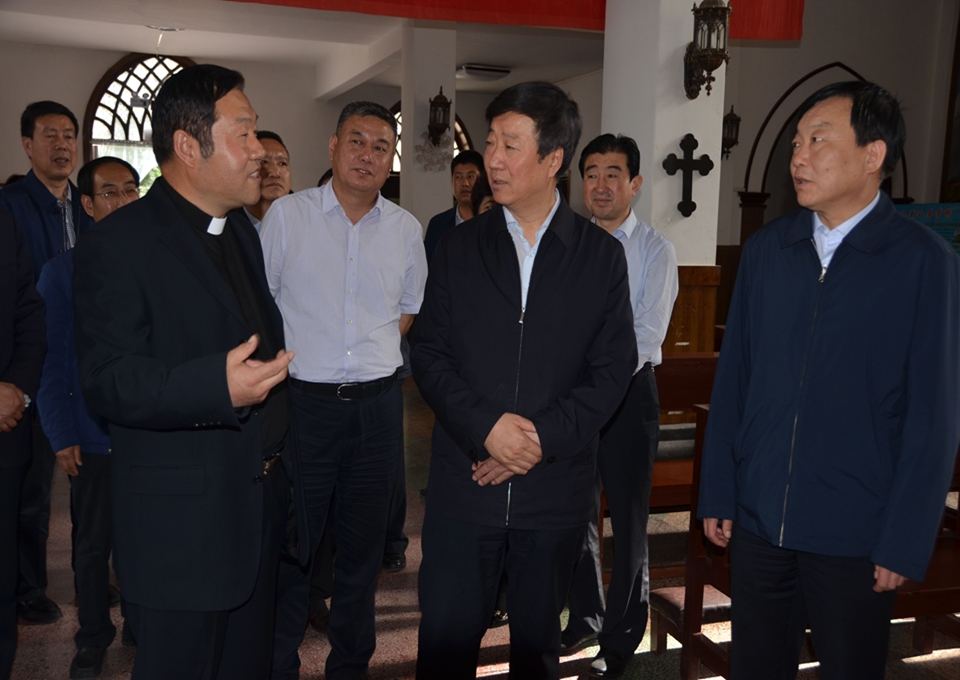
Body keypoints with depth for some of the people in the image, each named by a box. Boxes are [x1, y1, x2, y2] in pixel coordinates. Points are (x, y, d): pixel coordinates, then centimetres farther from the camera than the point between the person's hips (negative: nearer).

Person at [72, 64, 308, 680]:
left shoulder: (242, 232, 14)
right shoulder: (119, 243, -14)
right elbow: (108, 379, -20)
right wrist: (217, 386, -36)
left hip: (263, 506, 8)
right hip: (182, 528, -7)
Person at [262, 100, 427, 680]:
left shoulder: (406, 229, 7)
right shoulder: (287, 215, -1)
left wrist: (371, 356, 9)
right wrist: (288, 361, -1)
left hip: (377, 403, 3)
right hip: (303, 401, -2)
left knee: (363, 545, 13)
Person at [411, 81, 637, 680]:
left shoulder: (601, 254, 1)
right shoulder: (460, 247, 4)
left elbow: (613, 367, -2)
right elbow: (428, 353, 0)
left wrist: (544, 437, -14)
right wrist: (486, 427, -14)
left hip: (557, 489, 0)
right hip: (464, 484, 1)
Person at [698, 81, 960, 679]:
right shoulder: (765, 250, 2)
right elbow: (733, 380, 5)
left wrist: (905, 543, -9)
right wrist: (718, 494, 4)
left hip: (855, 536, -3)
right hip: (758, 519, 4)